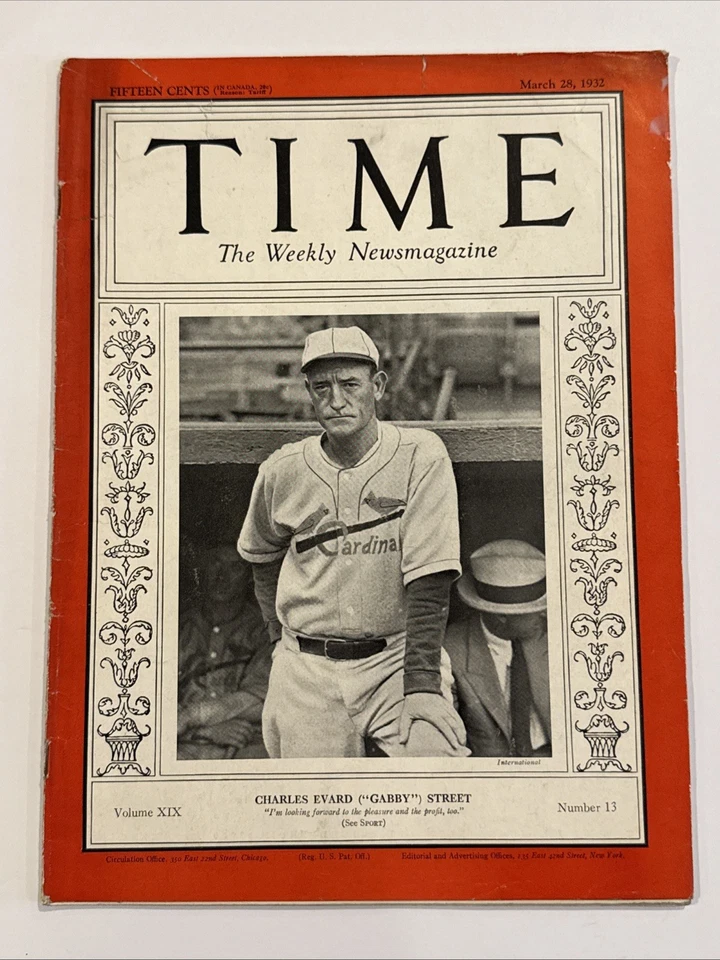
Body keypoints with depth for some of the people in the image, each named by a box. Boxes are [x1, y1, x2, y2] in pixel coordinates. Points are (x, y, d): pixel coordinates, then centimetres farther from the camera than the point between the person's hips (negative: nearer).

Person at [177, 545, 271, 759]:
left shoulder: (263, 629, 11)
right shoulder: (182, 629, 15)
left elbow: (259, 700, 1)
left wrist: (190, 717, -6)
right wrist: (208, 730, -10)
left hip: (249, 748, 0)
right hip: (188, 748, 1)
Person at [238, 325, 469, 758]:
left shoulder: (421, 456, -10)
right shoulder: (282, 471, 1)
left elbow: (429, 581, -14)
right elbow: (261, 555, 21)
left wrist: (421, 687, -20)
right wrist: (283, 634, 12)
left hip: (399, 655, -2)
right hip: (307, 669, 3)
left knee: (431, 752, -23)